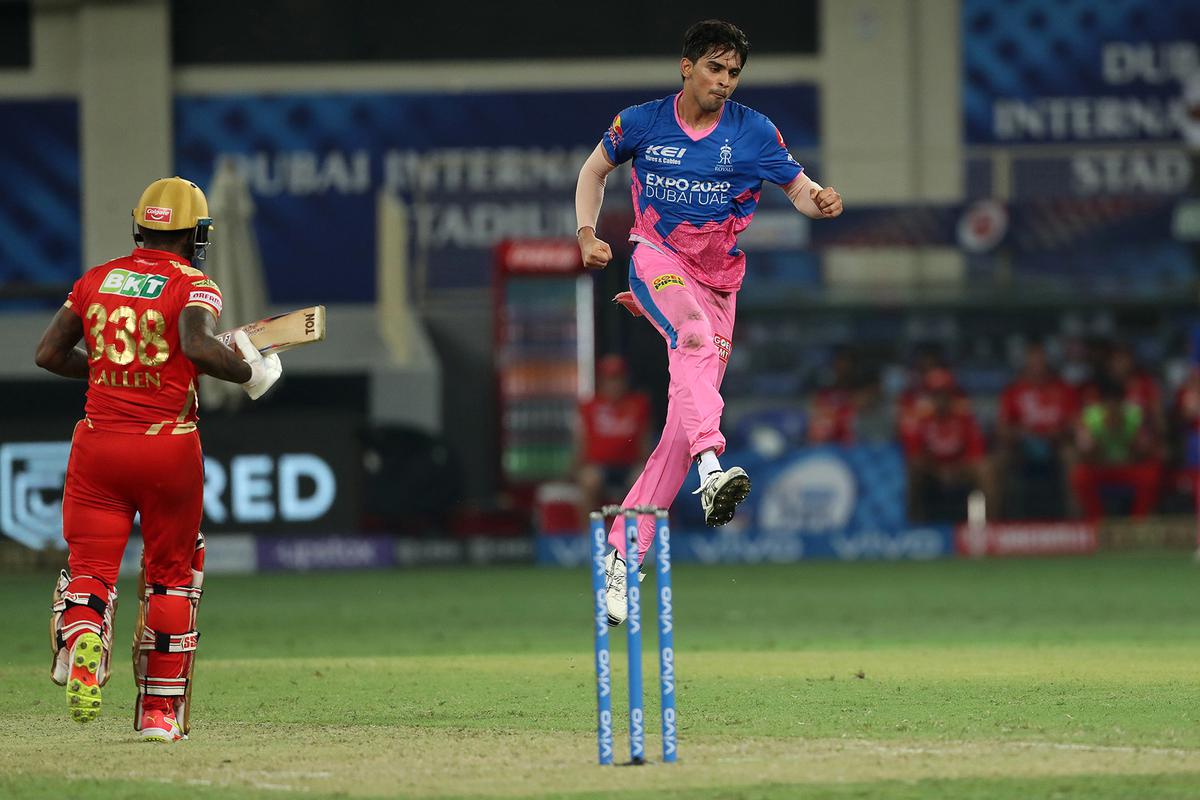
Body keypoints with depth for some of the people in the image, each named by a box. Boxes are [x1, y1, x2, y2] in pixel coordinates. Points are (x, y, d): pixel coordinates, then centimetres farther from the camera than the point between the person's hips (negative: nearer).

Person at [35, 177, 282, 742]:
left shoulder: (94, 281, 8)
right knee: (171, 575, 13)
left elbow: (49, 353, 8)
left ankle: (81, 641, -33)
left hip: (99, 444, 2)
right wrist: (251, 372, -10)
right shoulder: (193, 286, -6)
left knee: (89, 566, 2)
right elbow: (197, 345, -25)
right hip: (168, 447, -2)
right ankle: (160, 711, 15)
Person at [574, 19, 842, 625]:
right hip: (656, 256, -3)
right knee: (693, 332, -37)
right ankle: (711, 468, -57)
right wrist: (587, 233, 2)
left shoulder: (753, 132, -1)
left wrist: (820, 201, -22)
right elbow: (595, 170, 15)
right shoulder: (641, 122, -1)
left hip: (718, 279, 3)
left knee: (684, 420, -2)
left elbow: (799, 189, 1)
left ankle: (622, 557, 4)